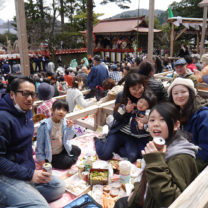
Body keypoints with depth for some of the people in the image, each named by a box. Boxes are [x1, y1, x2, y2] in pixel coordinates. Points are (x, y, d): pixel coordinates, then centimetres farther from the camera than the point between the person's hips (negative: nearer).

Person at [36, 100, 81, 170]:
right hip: (51, 154, -6)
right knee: (67, 163, -16)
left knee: (77, 150, 9)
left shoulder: (64, 121, -11)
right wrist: (41, 158, -13)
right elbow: (40, 142, -18)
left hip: (62, 148, 6)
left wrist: (69, 127, -20)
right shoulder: (45, 125, -26)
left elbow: (68, 137, -1)